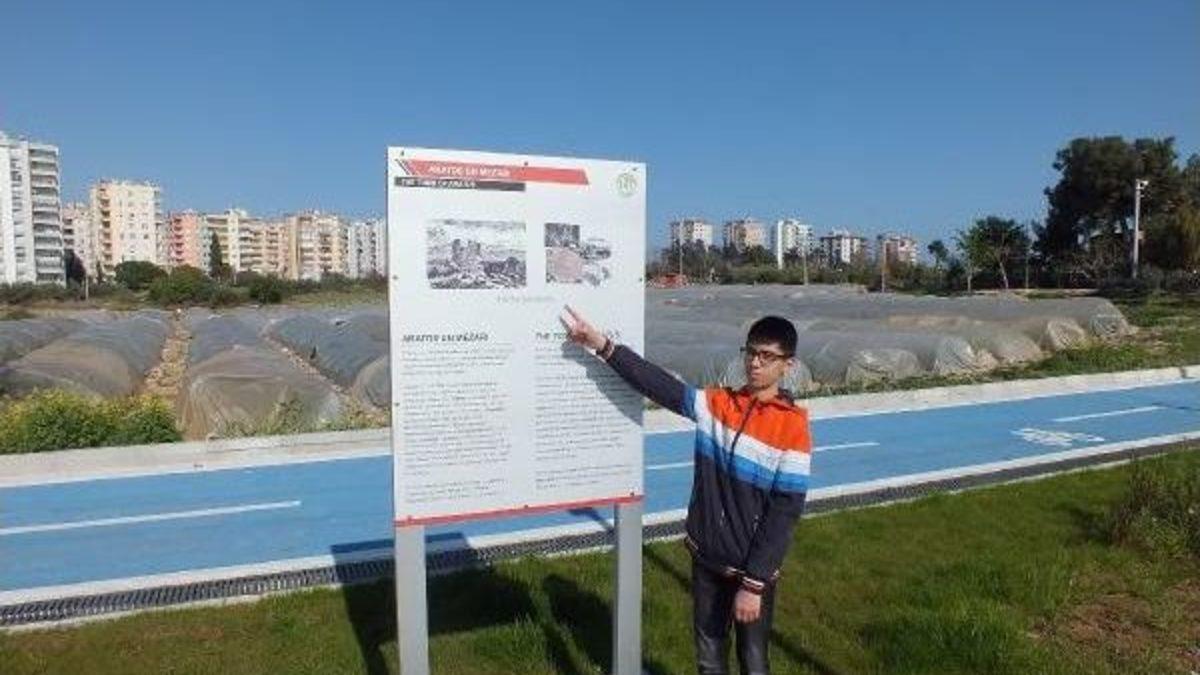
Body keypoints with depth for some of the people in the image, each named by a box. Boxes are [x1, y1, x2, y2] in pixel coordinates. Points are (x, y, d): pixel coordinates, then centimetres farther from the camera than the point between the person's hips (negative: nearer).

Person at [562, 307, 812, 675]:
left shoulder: (793, 426, -15)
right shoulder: (716, 403, -2)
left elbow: (786, 512, -16)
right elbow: (659, 385, -8)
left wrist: (754, 583, -16)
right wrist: (602, 345, -17)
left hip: (753, 569, -4)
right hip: (706, 557, 4)